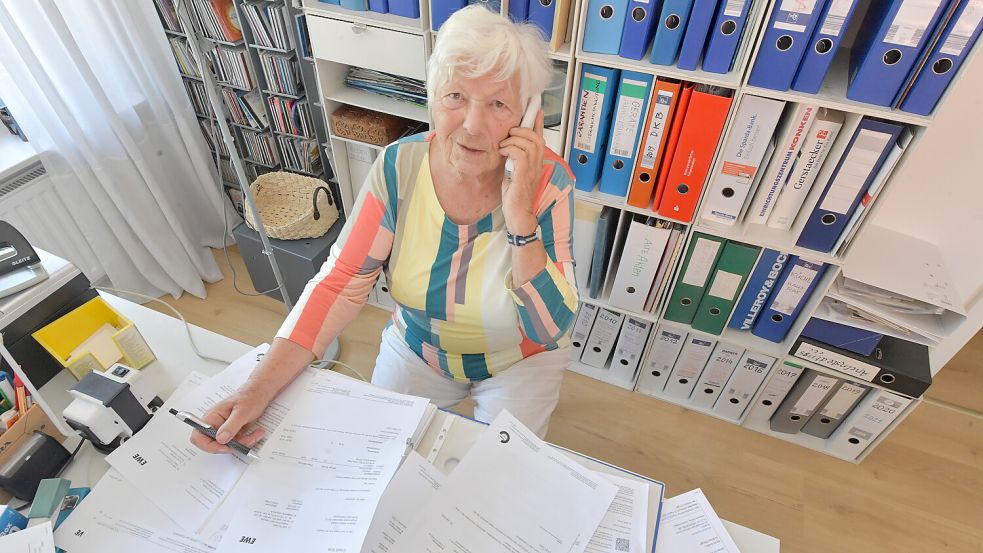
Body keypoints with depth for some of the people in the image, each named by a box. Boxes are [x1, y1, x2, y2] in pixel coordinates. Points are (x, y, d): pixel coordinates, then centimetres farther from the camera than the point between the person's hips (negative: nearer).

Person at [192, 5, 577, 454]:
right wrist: (259, 389, -30)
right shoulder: (399, 167, -21)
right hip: (416, 347, 2)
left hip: (518, 360, -1)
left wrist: (520, 219, -41)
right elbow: (340, 284, -20)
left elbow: (550, 329, -28)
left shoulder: (548, 182, -26)